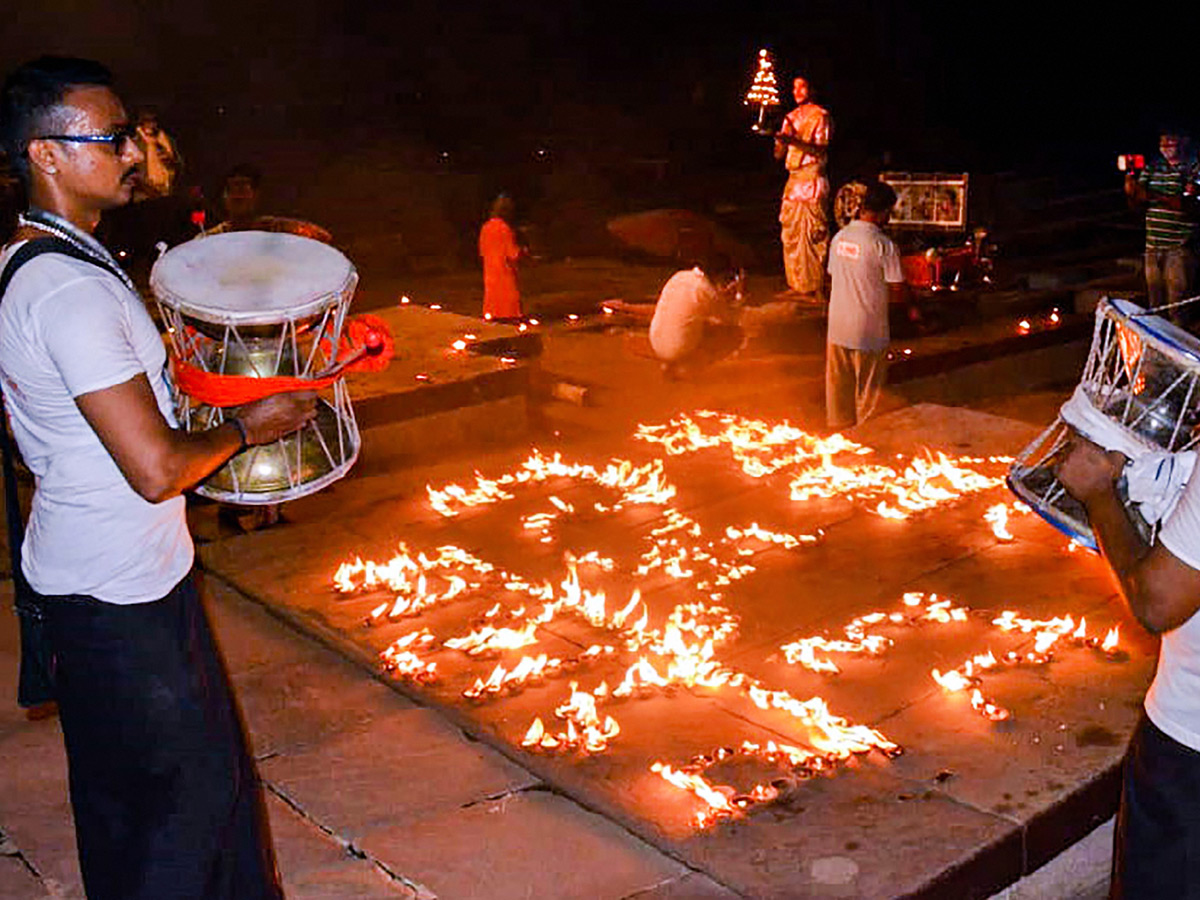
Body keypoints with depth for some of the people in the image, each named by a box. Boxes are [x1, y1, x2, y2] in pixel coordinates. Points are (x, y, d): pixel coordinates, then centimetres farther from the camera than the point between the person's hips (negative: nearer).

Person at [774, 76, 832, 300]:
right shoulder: (790, 118, 18)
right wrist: (781, 140, -8)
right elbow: (779, 154, 14)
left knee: (813, 234, -9)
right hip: (793, 178, 7)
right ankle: (797, 284, 15)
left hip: (812, 178, -7)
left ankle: (815, 287, -7)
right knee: (790, 233, 7)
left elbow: (820, 150, -13)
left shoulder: (820, 115, -1)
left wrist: (795, 141, -25)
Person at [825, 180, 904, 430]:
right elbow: (897, 293, -14)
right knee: (868, 391, 9)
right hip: (868, 331, -5)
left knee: (838, 385, 17)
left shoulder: (839, 238, 1)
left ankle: (837, 428, 29)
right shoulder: (884, 245, -17)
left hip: (837, 327, 5)